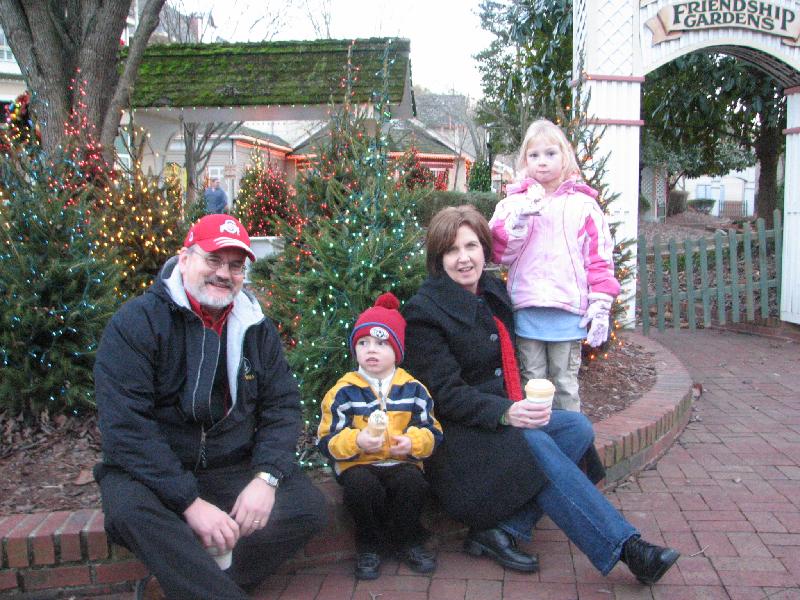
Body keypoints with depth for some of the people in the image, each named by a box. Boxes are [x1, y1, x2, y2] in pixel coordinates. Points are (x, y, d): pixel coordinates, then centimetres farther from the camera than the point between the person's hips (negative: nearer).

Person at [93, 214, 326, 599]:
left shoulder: (256, 328, 2)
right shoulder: (136, 322, -12)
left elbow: (282, 405, 2)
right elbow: (125, 426, -19)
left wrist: (266, 477, -16)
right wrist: (189, 501, -25)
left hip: (234, 469, 4)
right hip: (151, 470, -3)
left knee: (308, 505, -18)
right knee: (128, 508, -35)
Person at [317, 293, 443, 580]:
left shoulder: (413, 388, 8)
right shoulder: (344, 391, 1)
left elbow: (432, 430, 8)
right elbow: (328, 440, -3)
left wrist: (413, 442, -14)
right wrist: (356, 441, -22)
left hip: (402, 462, 2)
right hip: (358, 464, -1)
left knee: (414, 483, -29)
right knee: (363, 487, -33)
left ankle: (407, 540, 1)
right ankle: (370, 545, -2)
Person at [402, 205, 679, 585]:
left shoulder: (493, 292, 12)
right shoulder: (425, 312, -11)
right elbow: (445, 394, -17)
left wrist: (521, 408, 5)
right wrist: (504, 412, -32)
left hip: (504, 418, 8)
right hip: (457, 433, -7)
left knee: (577, 427, -16)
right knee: (536, 445, -31)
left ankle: (502, 530, -21)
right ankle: (625, 547, -25)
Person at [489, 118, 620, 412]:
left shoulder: (583, 205, 4)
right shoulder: (514, 203, 6)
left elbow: (599, 258, 3)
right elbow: (499, 253, -3)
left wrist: (601, 305, -3)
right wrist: (519, 220, -17)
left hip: (568, 310, -1)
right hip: (526, 309, 1)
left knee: (565, 382, 9)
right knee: (533, 381, 11)